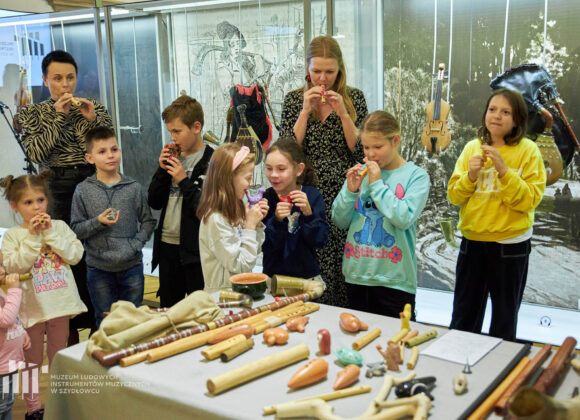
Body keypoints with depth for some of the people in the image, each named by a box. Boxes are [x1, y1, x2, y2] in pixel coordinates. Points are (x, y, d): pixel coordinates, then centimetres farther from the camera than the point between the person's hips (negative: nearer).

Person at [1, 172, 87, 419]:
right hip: (32, 306, -2)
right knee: (32, 360, 11)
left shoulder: (59, 226, 1)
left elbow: (75, 255, -10)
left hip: (60, 303, 2)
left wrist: (51, 233, -15)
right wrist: (33, 237, -19)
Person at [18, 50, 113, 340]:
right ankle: (72, 327, 16)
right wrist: (58, 117, -9)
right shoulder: (33, 114, 8)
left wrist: (93, 119, -8)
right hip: (58, 188, -1)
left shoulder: (95, 108, 11)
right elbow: (36, 153, -6)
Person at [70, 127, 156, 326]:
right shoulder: (83, 191, -1)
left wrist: (136, 244, -9)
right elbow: (75, 229, -1)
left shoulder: (134, 188, 1)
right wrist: (98, 222, -18)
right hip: (99, 268, -1)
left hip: (132, 266, 1)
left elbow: (148, 221, 6)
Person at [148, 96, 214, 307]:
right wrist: (162, 170, -2)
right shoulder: (173, 159, 11)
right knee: (168, 308, 17)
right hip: (167, 244, 7)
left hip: (195, 249, -7)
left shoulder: (212, 162, -10)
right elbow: (154, 202, 9)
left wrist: (184, 181, -15)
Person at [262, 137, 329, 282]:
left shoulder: (312, 195, -2)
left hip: (308, 275, 1)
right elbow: (264, 246, -7)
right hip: (274, 275, 0)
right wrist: (277, 220, -21)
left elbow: (320, 241, -7)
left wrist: (308, 213, -21)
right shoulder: (265, 198, -3)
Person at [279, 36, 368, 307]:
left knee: (343, 266, 0)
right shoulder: (294, 99, 6)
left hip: (344, 195, 0)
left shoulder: (354, 98, 4)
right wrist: (305, 111, -10)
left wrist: (342, 112, -12)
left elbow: (360, 151, -3)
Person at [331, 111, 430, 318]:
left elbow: (404, 218, -18)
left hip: (395, 279, -4)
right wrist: (350, 191, -10)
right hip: (356, 275, 4)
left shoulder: (416, 175, -3)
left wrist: (377, 184, -14)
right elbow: (339, 221, 5)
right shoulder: (361, 172, 7)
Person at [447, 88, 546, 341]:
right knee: (462, 316, 13)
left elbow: (529, 200, -15)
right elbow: (454, 196, 2)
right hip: (472, 241, 3)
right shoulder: (472, 148, 4)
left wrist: (503, 170, -24)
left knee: (504, 319, 13)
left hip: (510, 243, -3)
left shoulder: (528, 151, -7)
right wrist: (470, 175, -16)